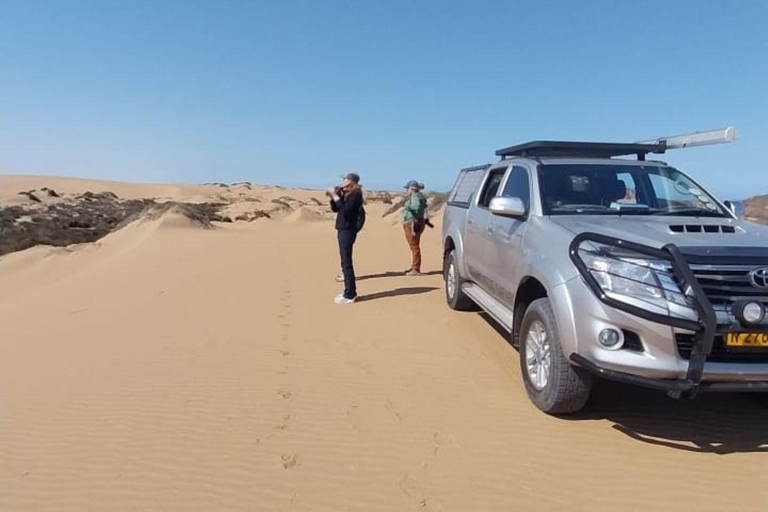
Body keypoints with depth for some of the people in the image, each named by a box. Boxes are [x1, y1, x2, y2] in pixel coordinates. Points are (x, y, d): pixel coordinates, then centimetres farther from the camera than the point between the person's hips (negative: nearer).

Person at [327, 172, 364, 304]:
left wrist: (335, 196, -18)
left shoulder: (355, 194, -11)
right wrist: (333, 196, 4)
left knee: (346, 262, -8)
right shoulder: (345, 194, 15)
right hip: (343, 229, 9)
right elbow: (335, 209, 17)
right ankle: (350, 291, 21)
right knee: (345, 261, 13)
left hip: (348, 230, -9)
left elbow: (345, 210, -23)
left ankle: (349, 295, -5)